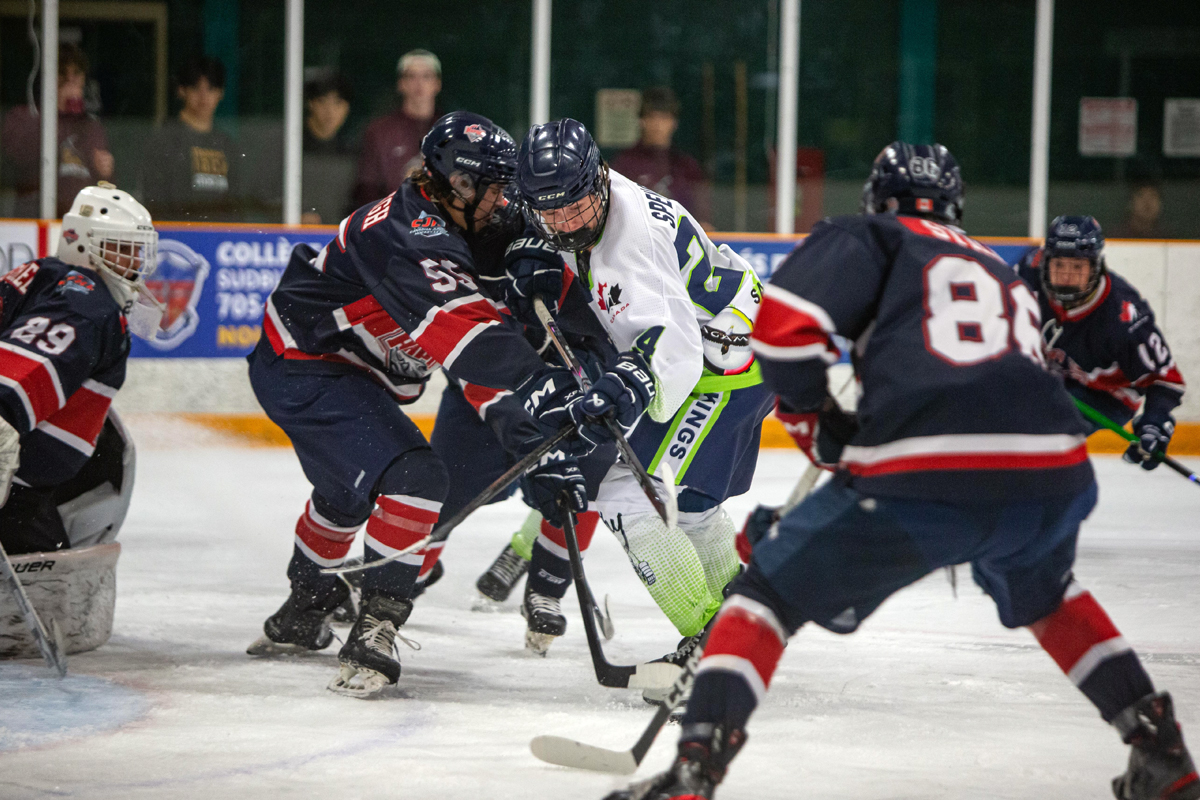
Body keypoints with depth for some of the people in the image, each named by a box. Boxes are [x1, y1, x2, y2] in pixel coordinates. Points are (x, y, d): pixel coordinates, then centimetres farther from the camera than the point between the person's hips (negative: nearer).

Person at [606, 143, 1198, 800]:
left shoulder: (867, 237, 17)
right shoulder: (1004, 274, 35)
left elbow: (784, 324, -1)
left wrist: (814, 419, 16)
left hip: (923, 481, -5)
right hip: (1056, 476, 5)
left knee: (768, 592, 13)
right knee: (1042, 596, 39)